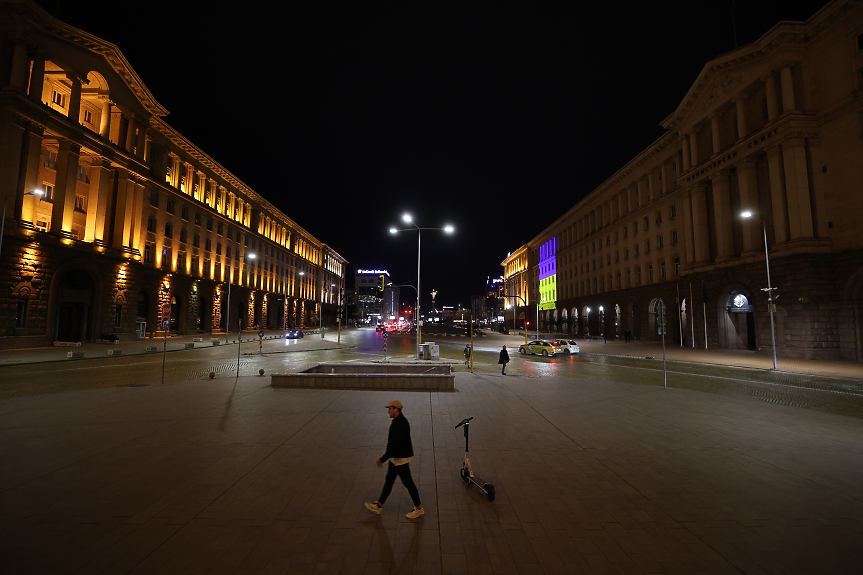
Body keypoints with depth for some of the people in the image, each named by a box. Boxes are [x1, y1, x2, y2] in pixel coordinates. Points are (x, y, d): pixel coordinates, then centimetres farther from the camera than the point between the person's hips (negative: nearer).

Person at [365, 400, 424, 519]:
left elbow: (395, 444, -29)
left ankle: (419, 509, 18)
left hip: (401, 458, -10)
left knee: (408, 483, 4)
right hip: (396, 457, 10)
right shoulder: (399, 421, 5)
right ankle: (378, 506, 30)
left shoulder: (400, 423, -27)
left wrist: (383, 459, -22)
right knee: (388, 481, 18)